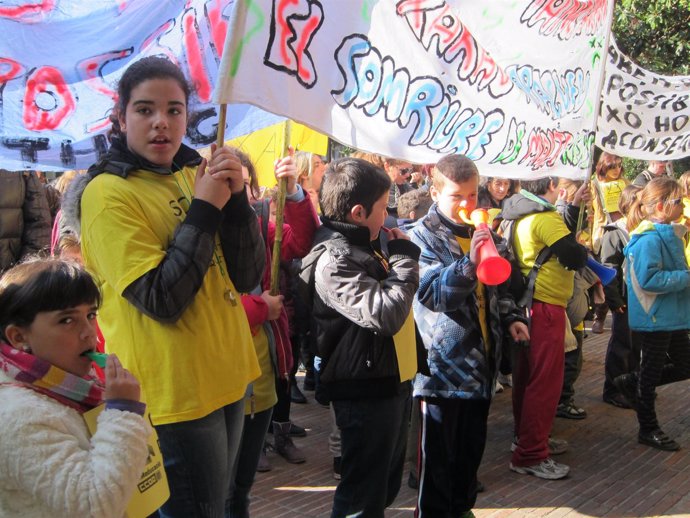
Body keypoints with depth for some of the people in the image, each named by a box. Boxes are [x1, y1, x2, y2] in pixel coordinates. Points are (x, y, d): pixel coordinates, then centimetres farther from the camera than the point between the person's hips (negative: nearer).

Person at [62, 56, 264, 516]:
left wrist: (236, 198, -12)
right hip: (175, 392, -7)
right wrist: (204, 209, -21)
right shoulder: (107, 193, -14)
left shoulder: (192, 176, 7)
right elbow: (162, 301, -22)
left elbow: (247, 277, 1)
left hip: (227, 377, 7)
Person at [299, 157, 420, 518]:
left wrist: (399, 256, 9)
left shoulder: (363, 246, 11)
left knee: (387, 481, 25)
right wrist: (405, 258, -17)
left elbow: (394, 299, 27)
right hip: (366, 392, -10)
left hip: (391, 380, 10)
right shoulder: (334, 259, -20)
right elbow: (384, 314, -30)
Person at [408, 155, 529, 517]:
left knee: (473, 444, 17)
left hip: (480, 358, 6)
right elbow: (432, 292, -23)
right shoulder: (423, 236, -10)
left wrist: (511, 318, 8)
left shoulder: (483, 231, 10)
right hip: (443, 362, -6)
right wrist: (469, 262, -37)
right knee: (439, 451, 3)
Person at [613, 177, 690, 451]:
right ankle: (648, 429, 21)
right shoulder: (650, 238, -21)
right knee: (652, 370, 5)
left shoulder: (668, 233, 10)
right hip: (654, 317, -9)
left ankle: (631, 383, 29)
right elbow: (648, 279, -29)